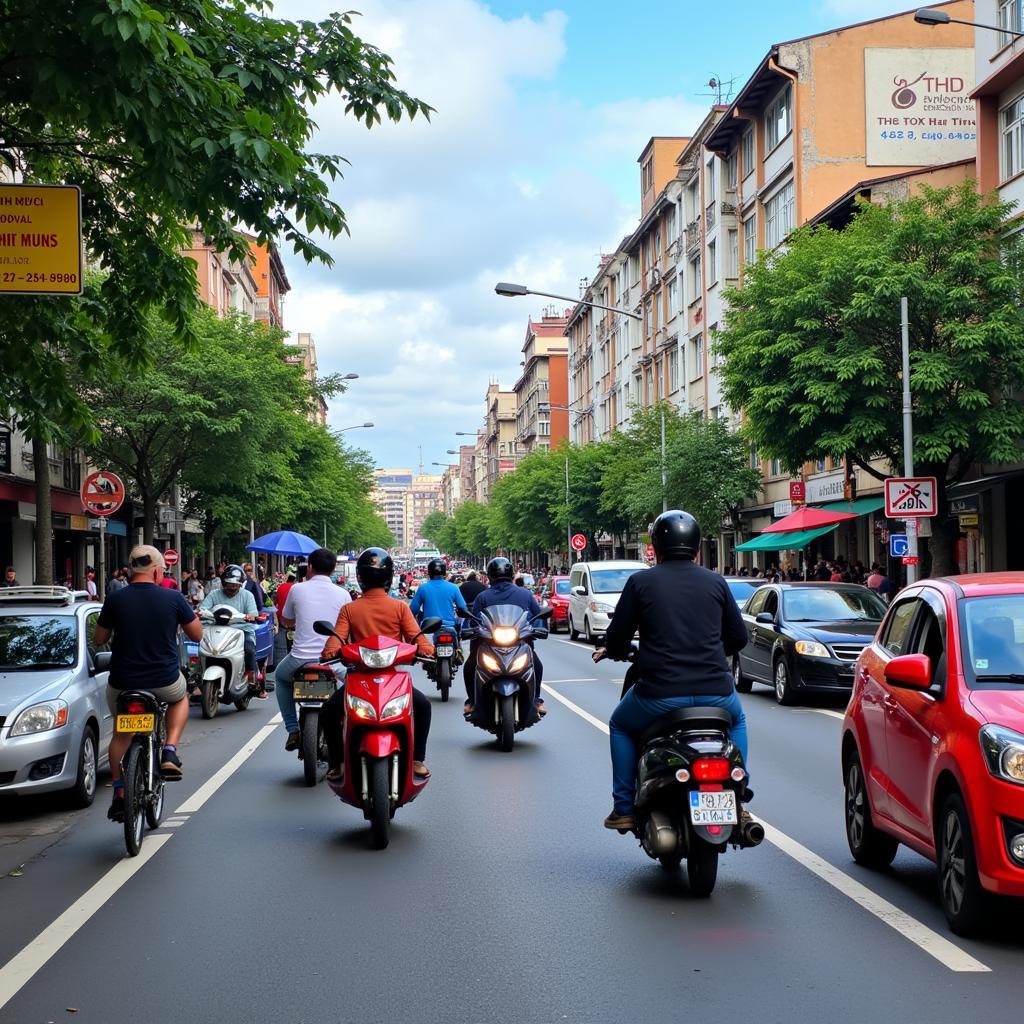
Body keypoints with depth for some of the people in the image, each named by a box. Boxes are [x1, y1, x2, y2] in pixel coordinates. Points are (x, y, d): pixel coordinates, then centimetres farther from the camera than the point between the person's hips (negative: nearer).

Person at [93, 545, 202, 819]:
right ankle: (170, 753, 14)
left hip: (123, 682, 1)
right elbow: (197, 634, 3)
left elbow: (99, 640, 5)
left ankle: (119, 793, 19)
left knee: (121, 733, 27)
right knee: (180, 697, 34)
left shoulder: (115, 599, -7)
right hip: (165, 681, -1)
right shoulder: (173, 598, -9)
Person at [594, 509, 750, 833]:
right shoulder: (715, 582, 8)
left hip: (660, 693, -2)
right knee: (736, 721, 36)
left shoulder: (640, 582, 0)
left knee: (620, 725, 28)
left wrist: (614, 652, 26)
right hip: (715, 691, 2)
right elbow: (738, 637, 14)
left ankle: (624, 808, 22)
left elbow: (617, 638, 2)